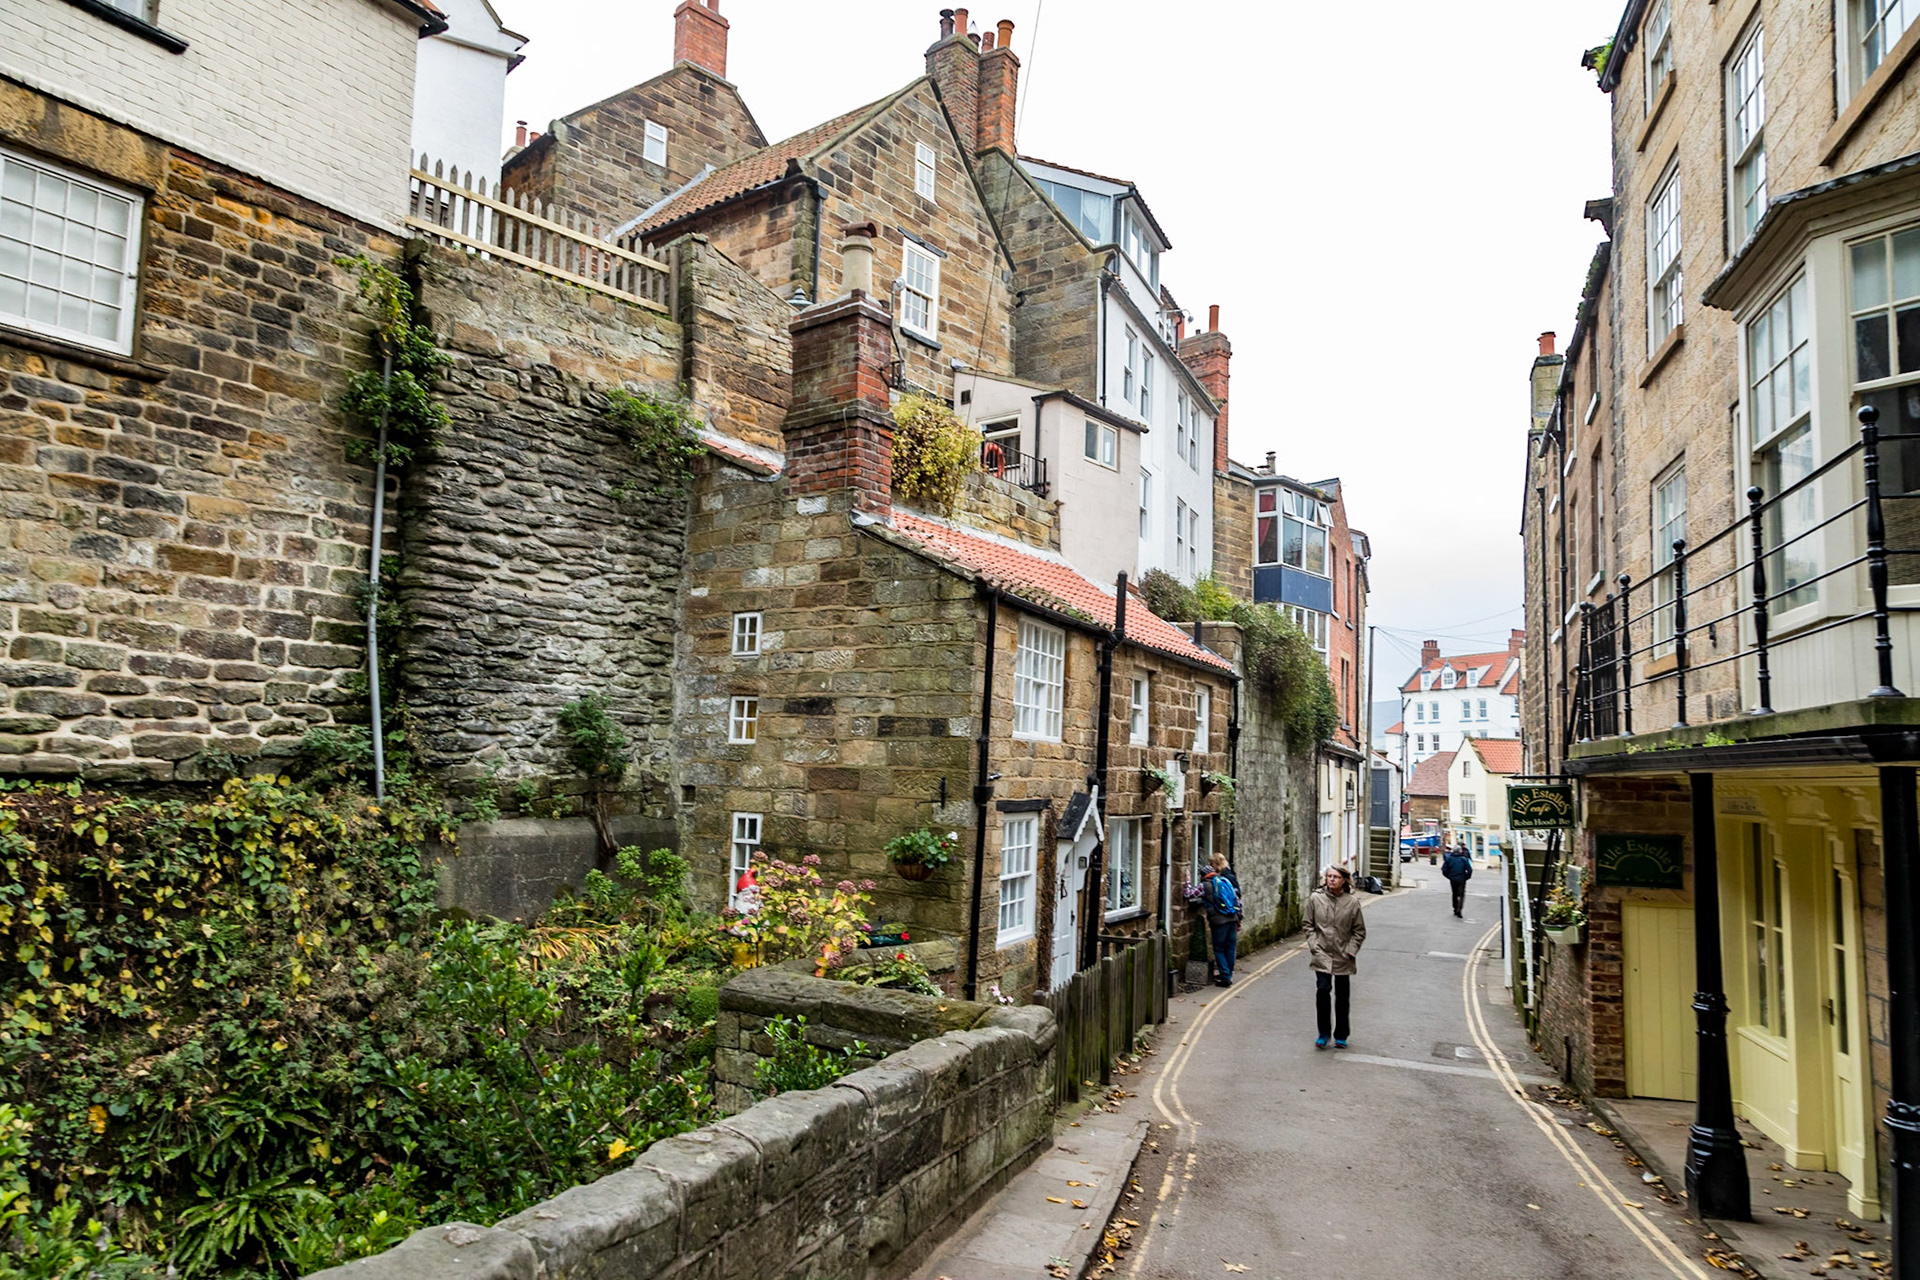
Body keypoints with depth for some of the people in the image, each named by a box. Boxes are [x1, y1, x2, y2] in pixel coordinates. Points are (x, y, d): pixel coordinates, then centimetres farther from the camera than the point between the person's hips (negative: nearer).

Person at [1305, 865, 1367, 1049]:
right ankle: (1324, 1033, 2)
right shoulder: (1315, 899, -3)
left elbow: (1359, 931, 2)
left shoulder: (1352, 902, -5)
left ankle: (1341, 1036, 26)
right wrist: (1314, 946, -5)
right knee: (1322, 990, -13)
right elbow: (1309, 925, 5)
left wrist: (1350, 951, -6)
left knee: (1343, 996, 10)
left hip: (1343, 957, 1)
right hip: (1322, 955, 0)